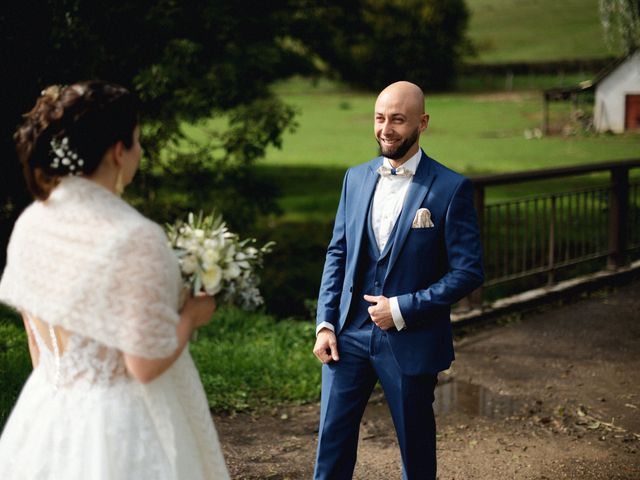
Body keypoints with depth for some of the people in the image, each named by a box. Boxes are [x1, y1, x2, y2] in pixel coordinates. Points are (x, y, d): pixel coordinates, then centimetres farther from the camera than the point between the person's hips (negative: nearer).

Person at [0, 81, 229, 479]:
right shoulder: (136, 239, -23)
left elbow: (37, 345, 9)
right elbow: (146, 363, -20)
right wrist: (191, 316, -3)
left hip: (46, 414, 7)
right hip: (120, 425, -6)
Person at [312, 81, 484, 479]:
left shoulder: (451, 188, -10)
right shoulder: (356, 178, 6)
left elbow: (468, 271, -11)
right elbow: (337, 253, 9)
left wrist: (403, 309, -16)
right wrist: (325, 323, 1)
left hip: (411, 339, -4)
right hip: (350, 334, 4)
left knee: (416, 447, 13)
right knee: (332, 438, 8)